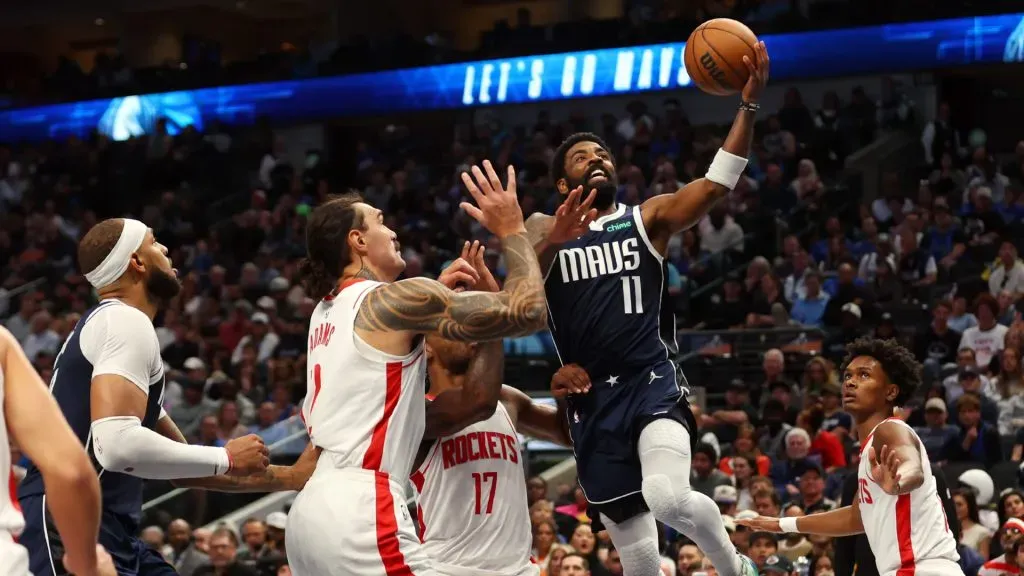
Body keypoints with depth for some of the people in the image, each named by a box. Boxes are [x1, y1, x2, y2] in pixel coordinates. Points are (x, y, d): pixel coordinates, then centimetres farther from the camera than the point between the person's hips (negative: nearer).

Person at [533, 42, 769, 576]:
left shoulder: (648, 218, 7)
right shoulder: (545, 229, 10)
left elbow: (716, 184, -9)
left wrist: (749, 104, -21)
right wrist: (551, 241, -33)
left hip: (651, 385, -2)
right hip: (590, 400, 2)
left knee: (668, 496, -29)